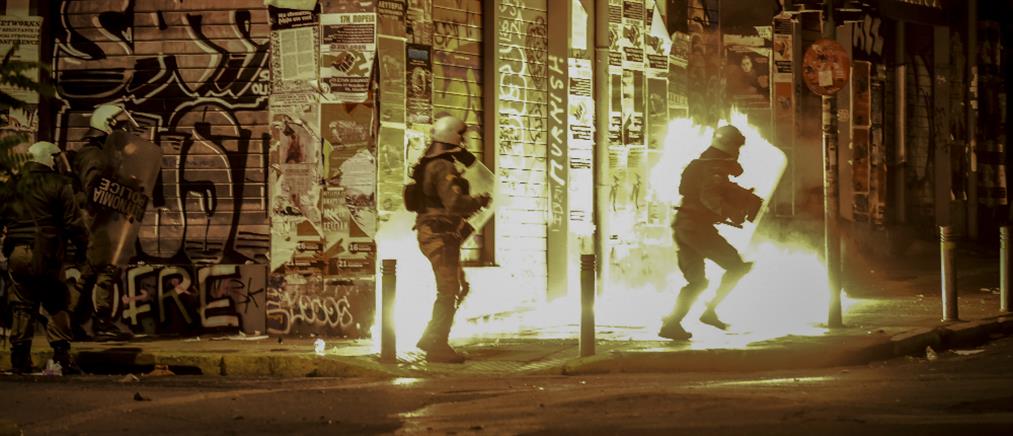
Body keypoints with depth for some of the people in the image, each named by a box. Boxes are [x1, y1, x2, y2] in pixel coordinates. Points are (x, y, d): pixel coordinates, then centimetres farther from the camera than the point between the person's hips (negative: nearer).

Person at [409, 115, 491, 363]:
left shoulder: (428, 164, 15)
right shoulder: (444, 168, -18)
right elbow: (454, 202, -29)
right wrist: (480, 201, -14)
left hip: (431, 234, 10)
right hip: (441, 237, -10)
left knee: (458, 287, 17)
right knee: (448, 292, -5)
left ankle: (431, 339, 20)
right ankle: (438, 346, -1)